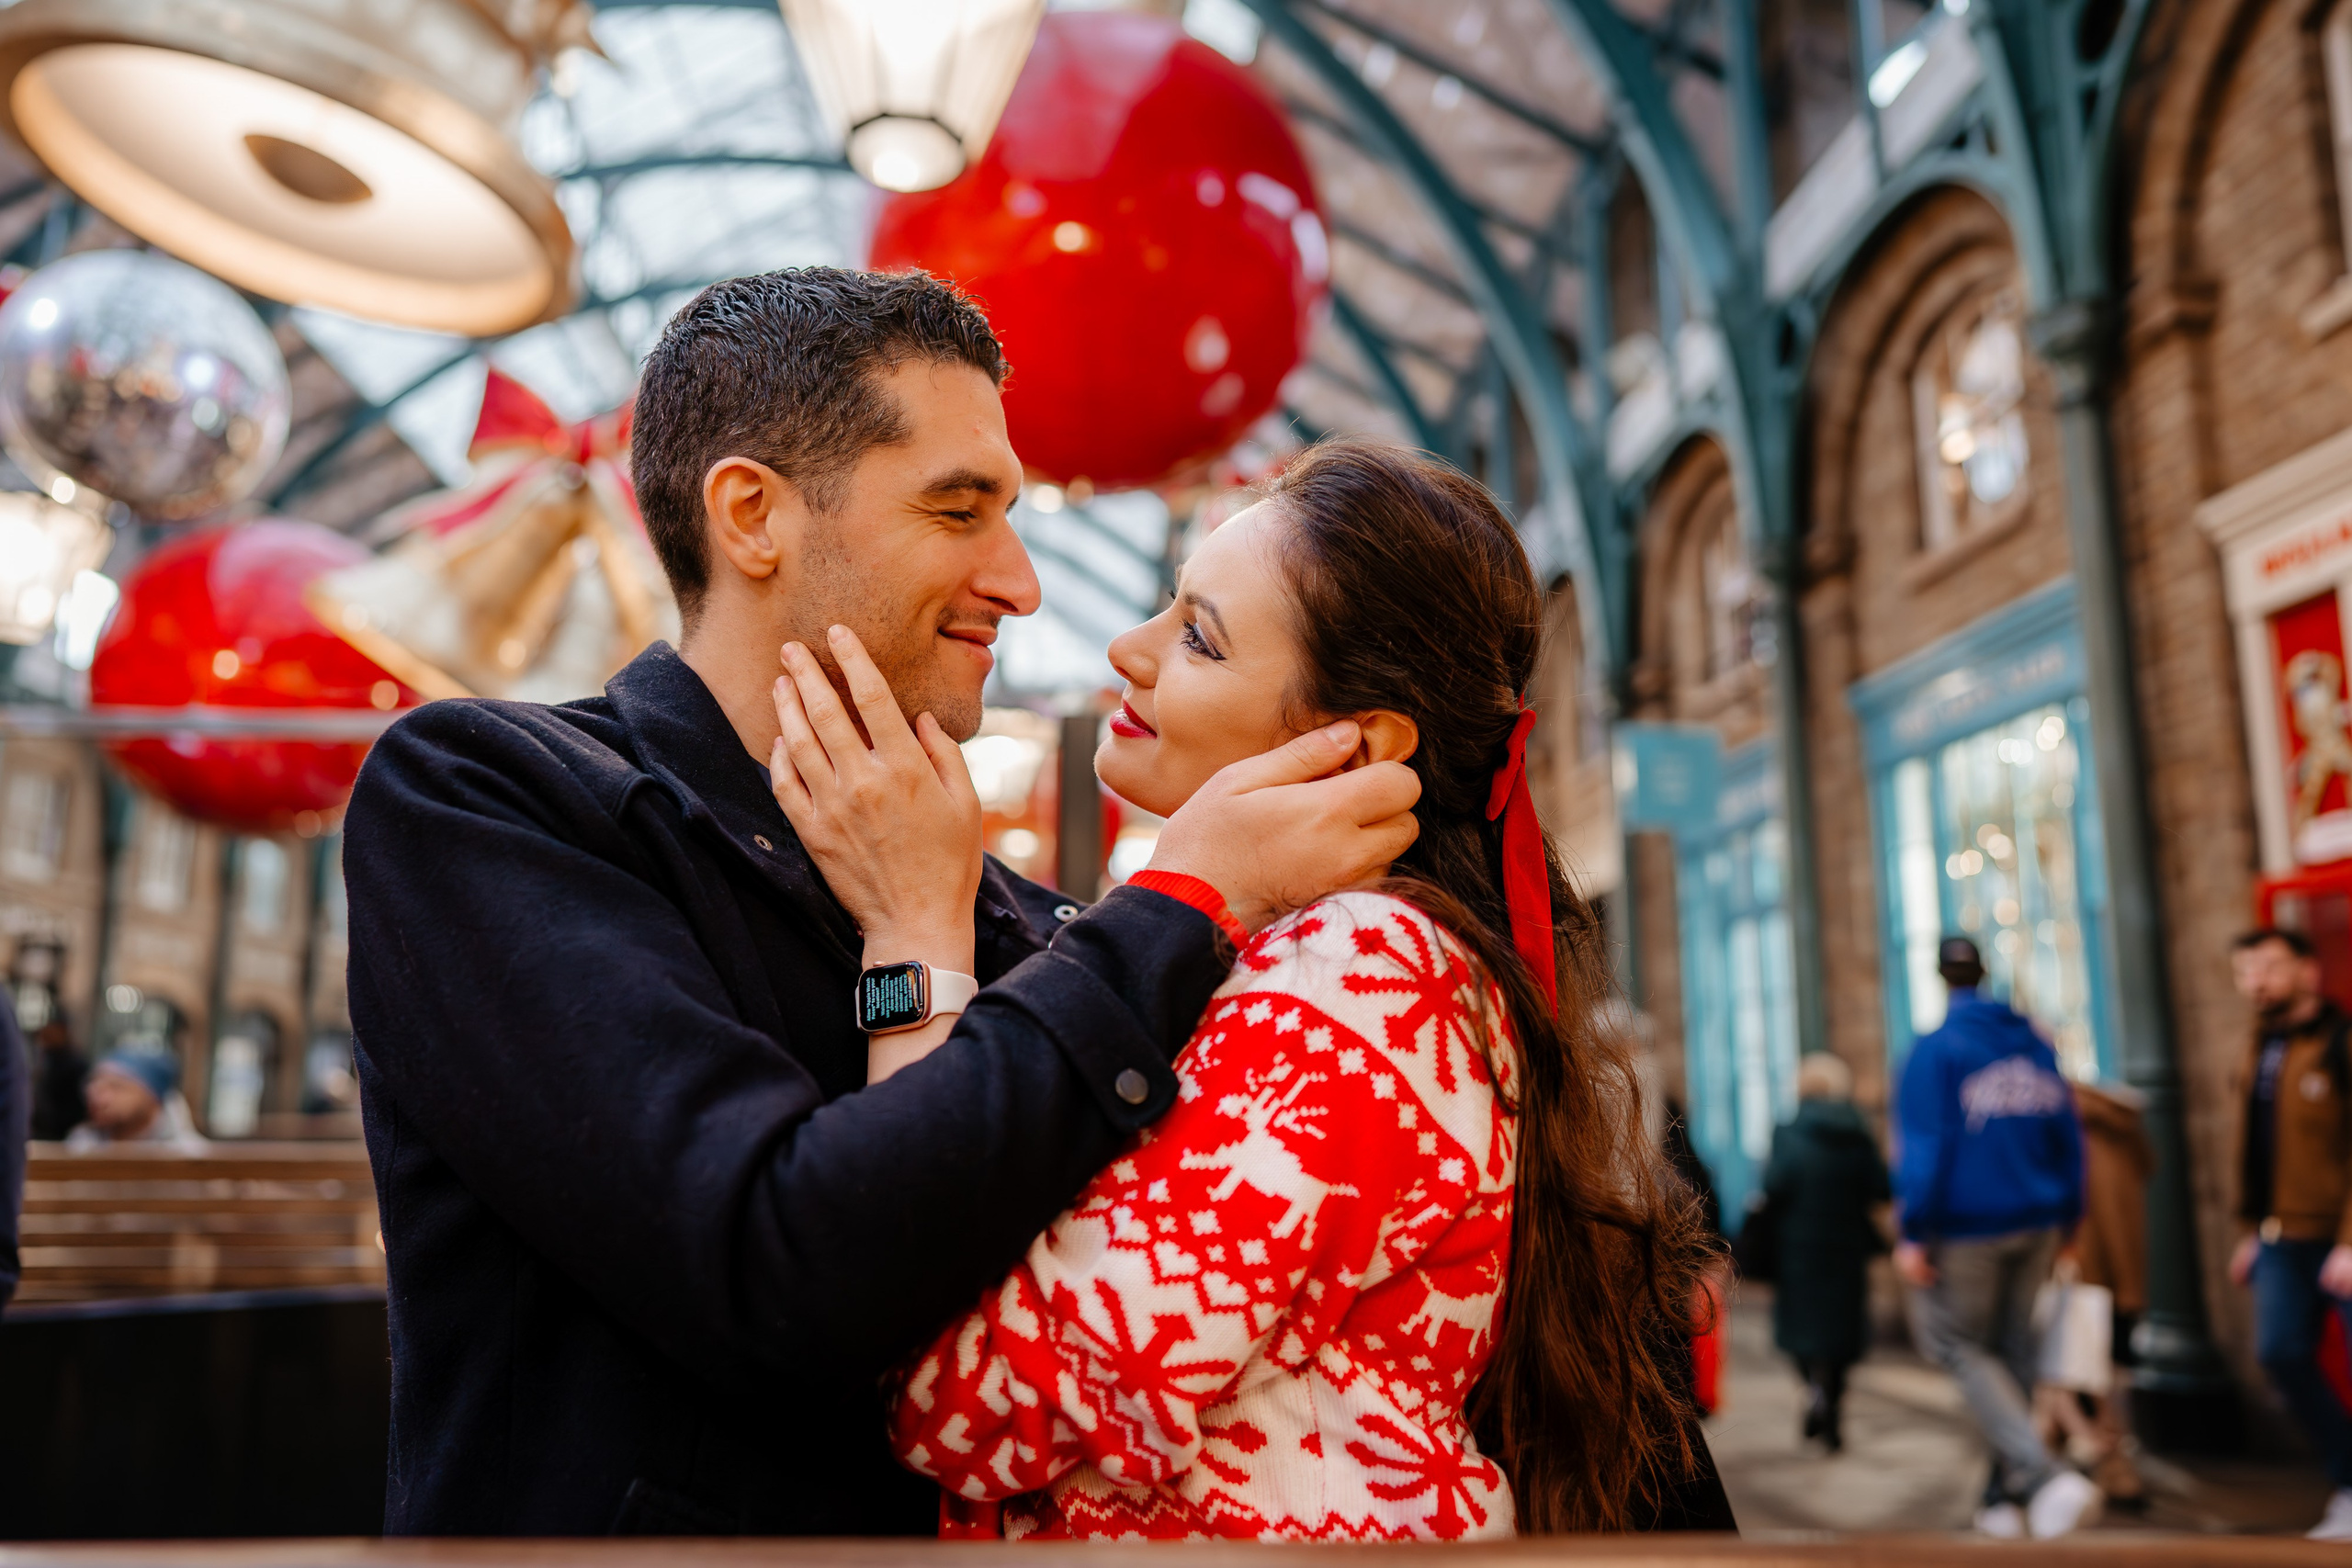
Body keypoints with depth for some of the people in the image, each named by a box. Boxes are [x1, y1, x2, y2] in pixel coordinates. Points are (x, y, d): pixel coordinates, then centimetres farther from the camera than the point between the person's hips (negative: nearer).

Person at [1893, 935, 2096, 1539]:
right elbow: (2069, 1138, 9)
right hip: (2037, 1227, 6)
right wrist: (2064, 1218, 17)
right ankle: (2007, 1498, 21)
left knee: (1956, 1342, 5)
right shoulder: (2037, 1046, 8)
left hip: (1968, 1225, -6)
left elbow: (1924, 1147, -16)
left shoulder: (1935, 1050, -11)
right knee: (2014, 1346, 14)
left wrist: (1913, 1234, -12)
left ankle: (2044, 1475, -9)